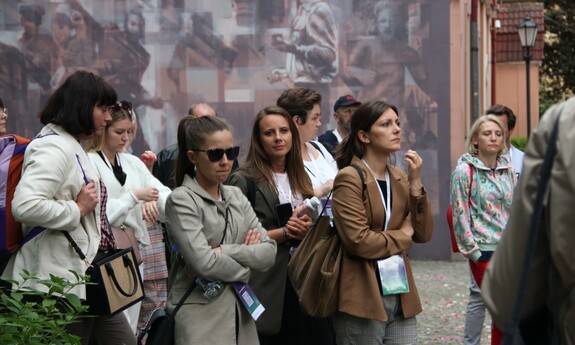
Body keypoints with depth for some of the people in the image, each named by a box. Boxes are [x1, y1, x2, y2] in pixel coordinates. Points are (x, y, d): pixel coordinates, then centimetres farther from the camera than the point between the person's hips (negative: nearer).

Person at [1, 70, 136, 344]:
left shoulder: (72, 147, 17)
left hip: (88, 273, 10)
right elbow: (25, 206, -30)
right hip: (63, 279, -10)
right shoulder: (54, 148, -16)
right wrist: (78, 209, -19)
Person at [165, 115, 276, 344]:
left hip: (240, 313, 5)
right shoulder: (181, 200, -8)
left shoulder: (236, 196, 10)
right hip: (200, 317, -5)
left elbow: (269, 252, 0)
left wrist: (222, 251, -13)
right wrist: (247, 258, -4)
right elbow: (204, 263, -19)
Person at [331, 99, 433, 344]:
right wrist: (402, 236, -4)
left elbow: (423, 235, 6)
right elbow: (358, 241, -19)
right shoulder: (349, 179, -10)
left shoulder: (399, 178, 12)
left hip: (401, 294, 7)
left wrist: (415, 183, -4)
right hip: (363, 299, -6)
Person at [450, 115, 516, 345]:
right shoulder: (465, 171, -7)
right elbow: (460, 214, -8)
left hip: (507, 248, 5)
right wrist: (472, 250, -10)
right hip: (483, 248, -5)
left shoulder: (508, 170, 10)